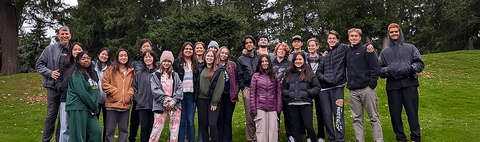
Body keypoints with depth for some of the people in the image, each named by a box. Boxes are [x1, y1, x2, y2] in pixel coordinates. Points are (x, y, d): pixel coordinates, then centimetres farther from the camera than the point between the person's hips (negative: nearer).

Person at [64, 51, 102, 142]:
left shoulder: (91, 73, 18)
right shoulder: (77, 74, -8)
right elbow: (82, 93, -16)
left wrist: (95, 107, 3)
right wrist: (95, 107, -10)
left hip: (89, 109, 8)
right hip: (77, 109, -7)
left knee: (97, 131, -3)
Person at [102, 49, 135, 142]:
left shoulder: (131, 72, 13)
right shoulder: (111, 69, 4)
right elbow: (104, 83, -1)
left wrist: (129, 94, -5)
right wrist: (114, 92, -10)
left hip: (126, 105, 3)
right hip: (112, 104, -3)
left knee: (124, 130, 10)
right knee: (110, 130, 2)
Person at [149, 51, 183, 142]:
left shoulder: (175, 75, 16)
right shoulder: (155, 75, 10)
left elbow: (180, 88, 5)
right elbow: (155, 89, -3)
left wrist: (174, 100, -10)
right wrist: (164, 98, -16)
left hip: (175, 106, 2)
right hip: (161, 106, -2)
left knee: (175, 130, 1)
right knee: (156, 129, -5)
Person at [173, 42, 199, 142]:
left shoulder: (196, 63, 13)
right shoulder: (177, 62, 4)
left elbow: (198, 79, 14)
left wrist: (196, 93, 5)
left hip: (191, 95, 2)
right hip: (180, 94, -2)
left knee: (190, 120, 3)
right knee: (181, 120, 1)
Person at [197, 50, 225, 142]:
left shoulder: (219, 70, -1)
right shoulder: (201, 69, 13)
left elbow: (220, 87, -7)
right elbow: (198, 84, 15)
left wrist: (214, 102, -12)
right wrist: (197, 98, 5)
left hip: (213, 100, -4)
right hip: (201, 100, 4)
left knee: (212, 124, -11)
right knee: (203, 124, 6)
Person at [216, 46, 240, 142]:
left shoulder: (232, 65, 7)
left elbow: (235, 80, 7)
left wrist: (235, 92, -1)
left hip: (229, 95, 1)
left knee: (228, 119, 6)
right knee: (220, 119, 4)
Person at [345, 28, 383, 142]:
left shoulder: (366, 49, 2)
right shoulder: (347, 53, 17)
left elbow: (375, 67, -5)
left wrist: (371, 84, -12)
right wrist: (349, 83, 11)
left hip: (367, 89, -5)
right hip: (353, 91, 5)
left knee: (374, 117, -1)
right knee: (357, 119, 7)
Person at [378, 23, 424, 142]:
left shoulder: (410, 48, 13)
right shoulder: (384, 52, 15)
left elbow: (420, 64, 6)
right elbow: (379, 70, 8)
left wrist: (410, 68, -13)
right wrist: (389, 70, -12)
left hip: (409, 84, -1)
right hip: (392, 86, 1)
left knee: (412, 112, 0)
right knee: (395, 113, 5)